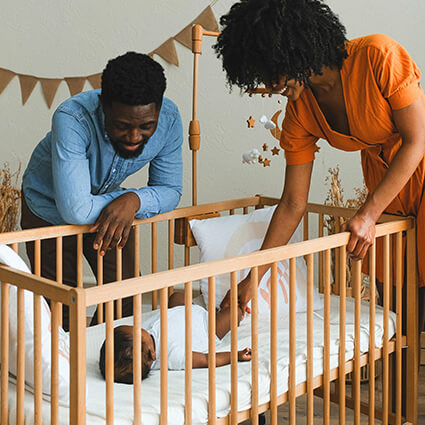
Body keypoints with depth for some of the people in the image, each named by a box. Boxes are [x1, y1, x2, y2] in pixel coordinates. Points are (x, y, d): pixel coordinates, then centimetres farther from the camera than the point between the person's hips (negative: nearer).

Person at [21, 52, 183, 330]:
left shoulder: (169, 119, -25)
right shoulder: (72, 119, -40)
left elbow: (170, 190, -14)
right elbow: (75, 211, -44)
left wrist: (134, 200, -36)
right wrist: (137, 194, -30)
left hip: (110, 212, 4)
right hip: (50, 211, -3)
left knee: (127, 302, 6)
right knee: (62, 311, 3)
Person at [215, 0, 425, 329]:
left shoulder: (377, 55, -26)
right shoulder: (300, 114, -9)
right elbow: (293, 204, -5)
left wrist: (368, 215, -24)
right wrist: (253, 276, -8)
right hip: (385, 184, 5)